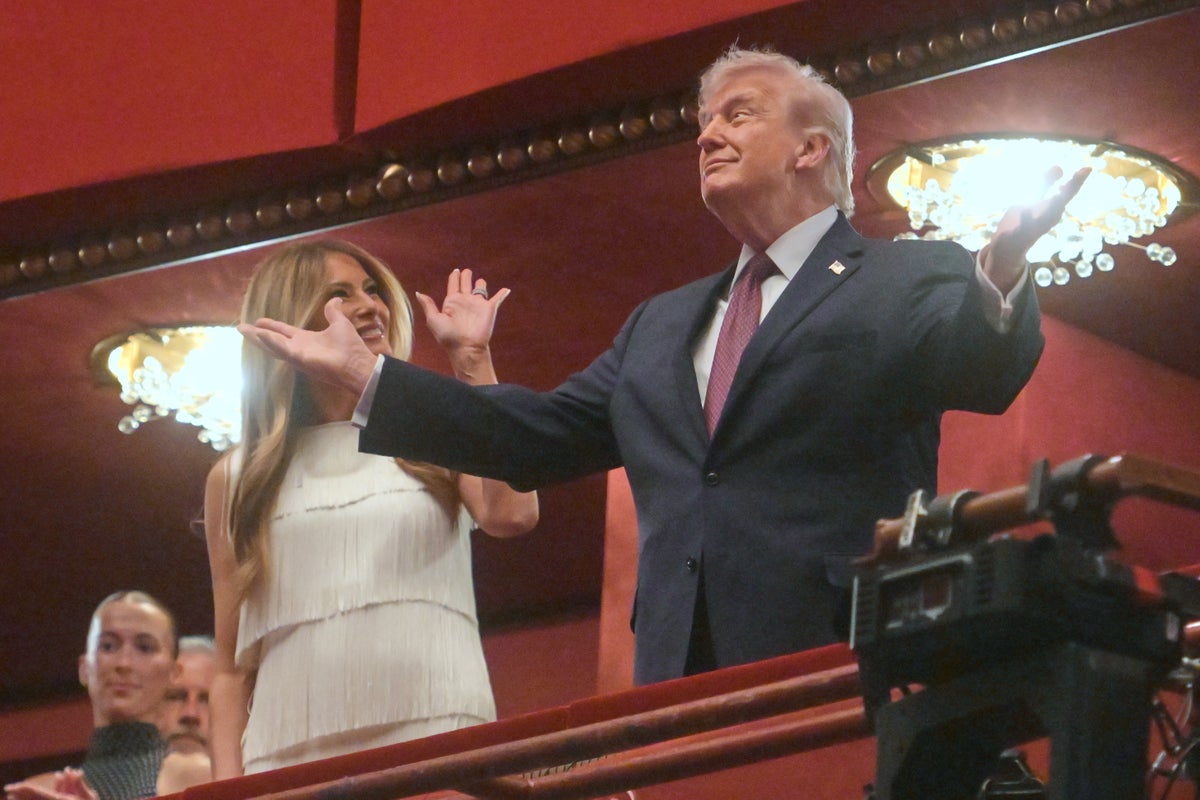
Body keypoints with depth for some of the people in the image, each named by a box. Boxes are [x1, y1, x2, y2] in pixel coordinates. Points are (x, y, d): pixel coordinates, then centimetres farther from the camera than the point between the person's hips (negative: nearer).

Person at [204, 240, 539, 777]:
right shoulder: (237, 480, 15)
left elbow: (512, 515, -8)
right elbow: (230, 669, 14)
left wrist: (471, 358, 1)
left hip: (438, 743, -1)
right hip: (291, 757, 1)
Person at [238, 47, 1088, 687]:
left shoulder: (914, 282, 6)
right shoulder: (664, 325, 28)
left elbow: (983, 373, -13)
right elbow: (538, 436, 27)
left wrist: (997, 283, -37)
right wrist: (366, 373, 24)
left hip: (849, 683, -6)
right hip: (684, 688, 6)